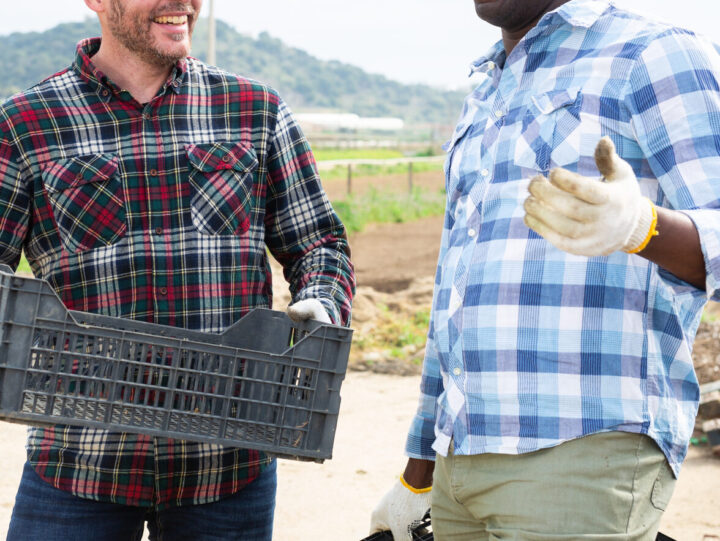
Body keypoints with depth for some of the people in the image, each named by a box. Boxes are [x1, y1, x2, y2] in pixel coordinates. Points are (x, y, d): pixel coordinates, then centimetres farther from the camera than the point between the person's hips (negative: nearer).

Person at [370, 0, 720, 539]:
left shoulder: (658, 57, -2)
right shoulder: (485, 108, 23)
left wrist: (639, 226, -36)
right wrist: (418, 474, 26)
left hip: (586, 455, -8)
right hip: (468, 457, 8)